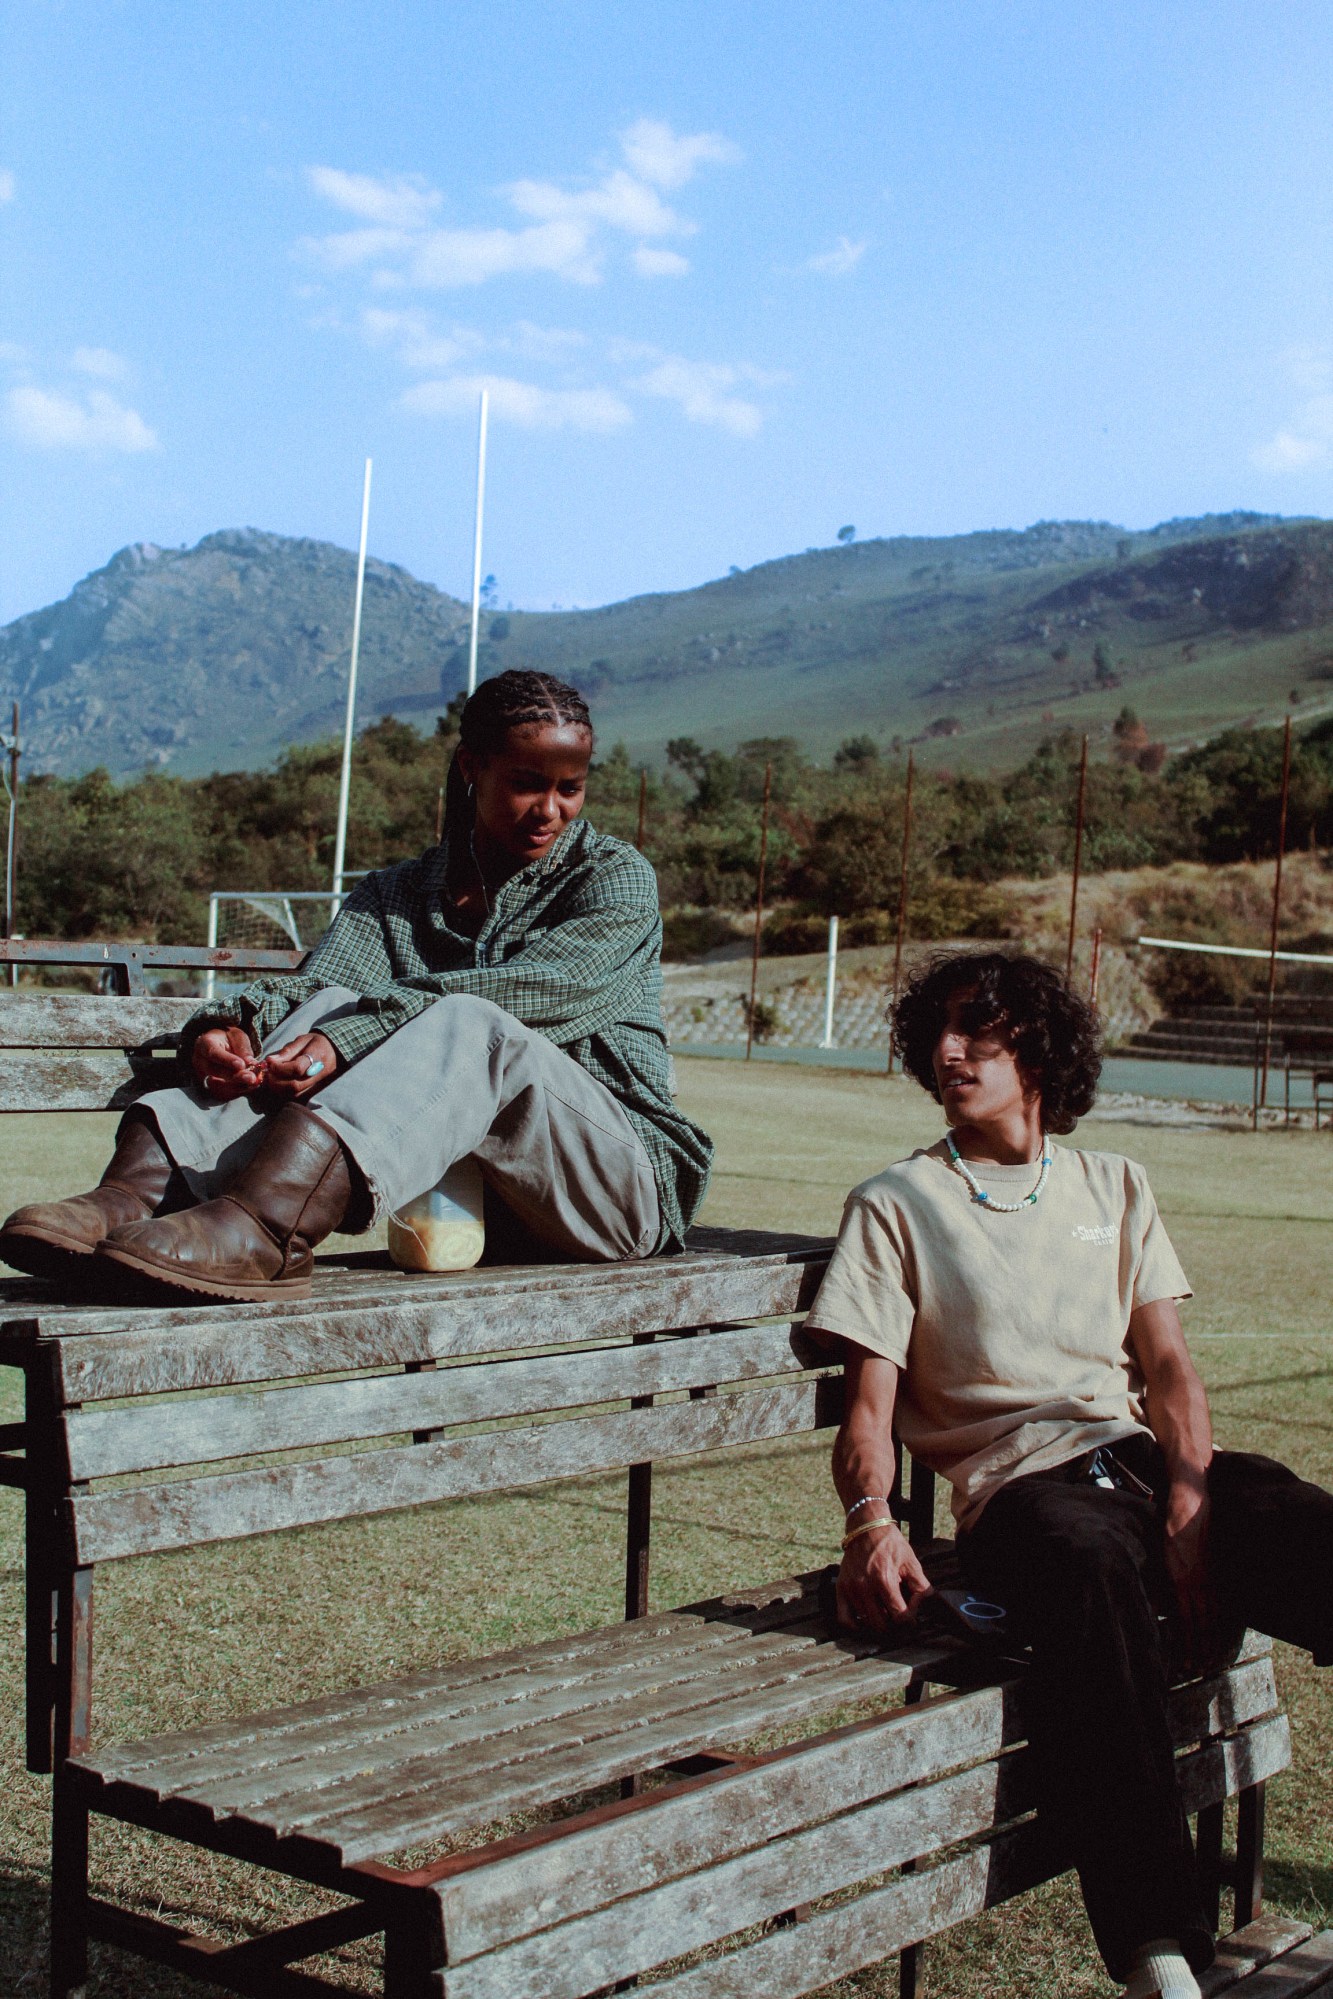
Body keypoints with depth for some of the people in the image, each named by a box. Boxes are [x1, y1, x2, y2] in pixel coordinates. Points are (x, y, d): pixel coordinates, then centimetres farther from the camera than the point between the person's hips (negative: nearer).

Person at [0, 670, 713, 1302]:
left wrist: (350, 1040, -31)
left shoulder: (616, 876, 2)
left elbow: (540, 990, -18)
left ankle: (265, 1228, -56)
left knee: (470, 1028, -32)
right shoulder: (394, 897, 14)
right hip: (474, 1202, 4)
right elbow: (320, 985, -5)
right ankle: (140, 1190, -39)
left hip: (626, 1182, -4)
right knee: (336, 1007, -17)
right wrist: (227, 1026, -29)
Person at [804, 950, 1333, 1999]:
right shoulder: (896, 1204, 15)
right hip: (1021, 1484, -3)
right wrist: (870, 1521, -15)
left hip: (1143, 1457, 4)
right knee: (1095, 1574, -39)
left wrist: (1190, 1505, -7)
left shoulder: (1114, 1186, 24)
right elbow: (871, 1401, 7)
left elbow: (1167, 1364, 12)